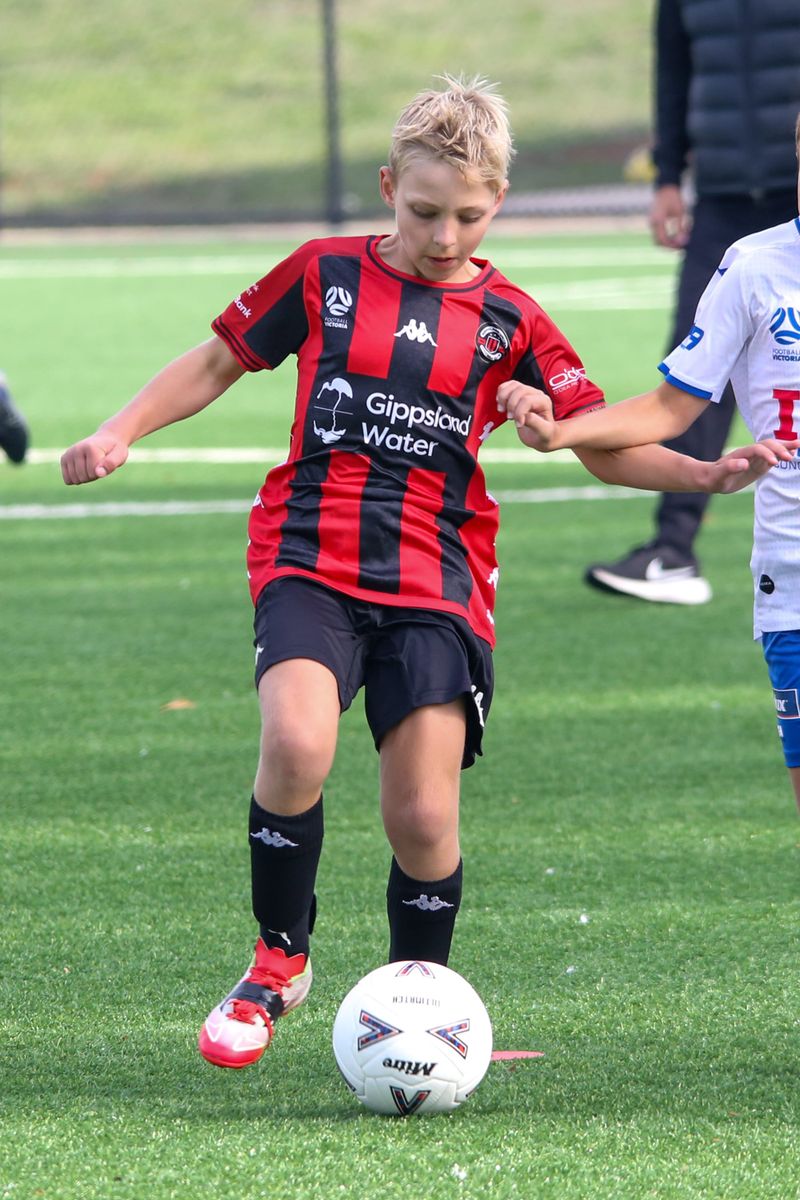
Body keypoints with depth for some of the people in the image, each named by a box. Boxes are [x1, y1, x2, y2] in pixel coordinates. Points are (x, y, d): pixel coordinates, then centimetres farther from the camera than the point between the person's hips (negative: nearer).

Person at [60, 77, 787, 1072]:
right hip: (308, 566, -1)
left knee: (422, 817, -7)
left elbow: (608, 445, 9)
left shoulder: (506, 320, 8)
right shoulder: (324, 275, 7)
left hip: (436, 588, 1)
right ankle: (278, 962, -4)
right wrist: (121, 432, 5)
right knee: (296, 746, -27)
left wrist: (706, 475, -8)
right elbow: (217, 361, 18)